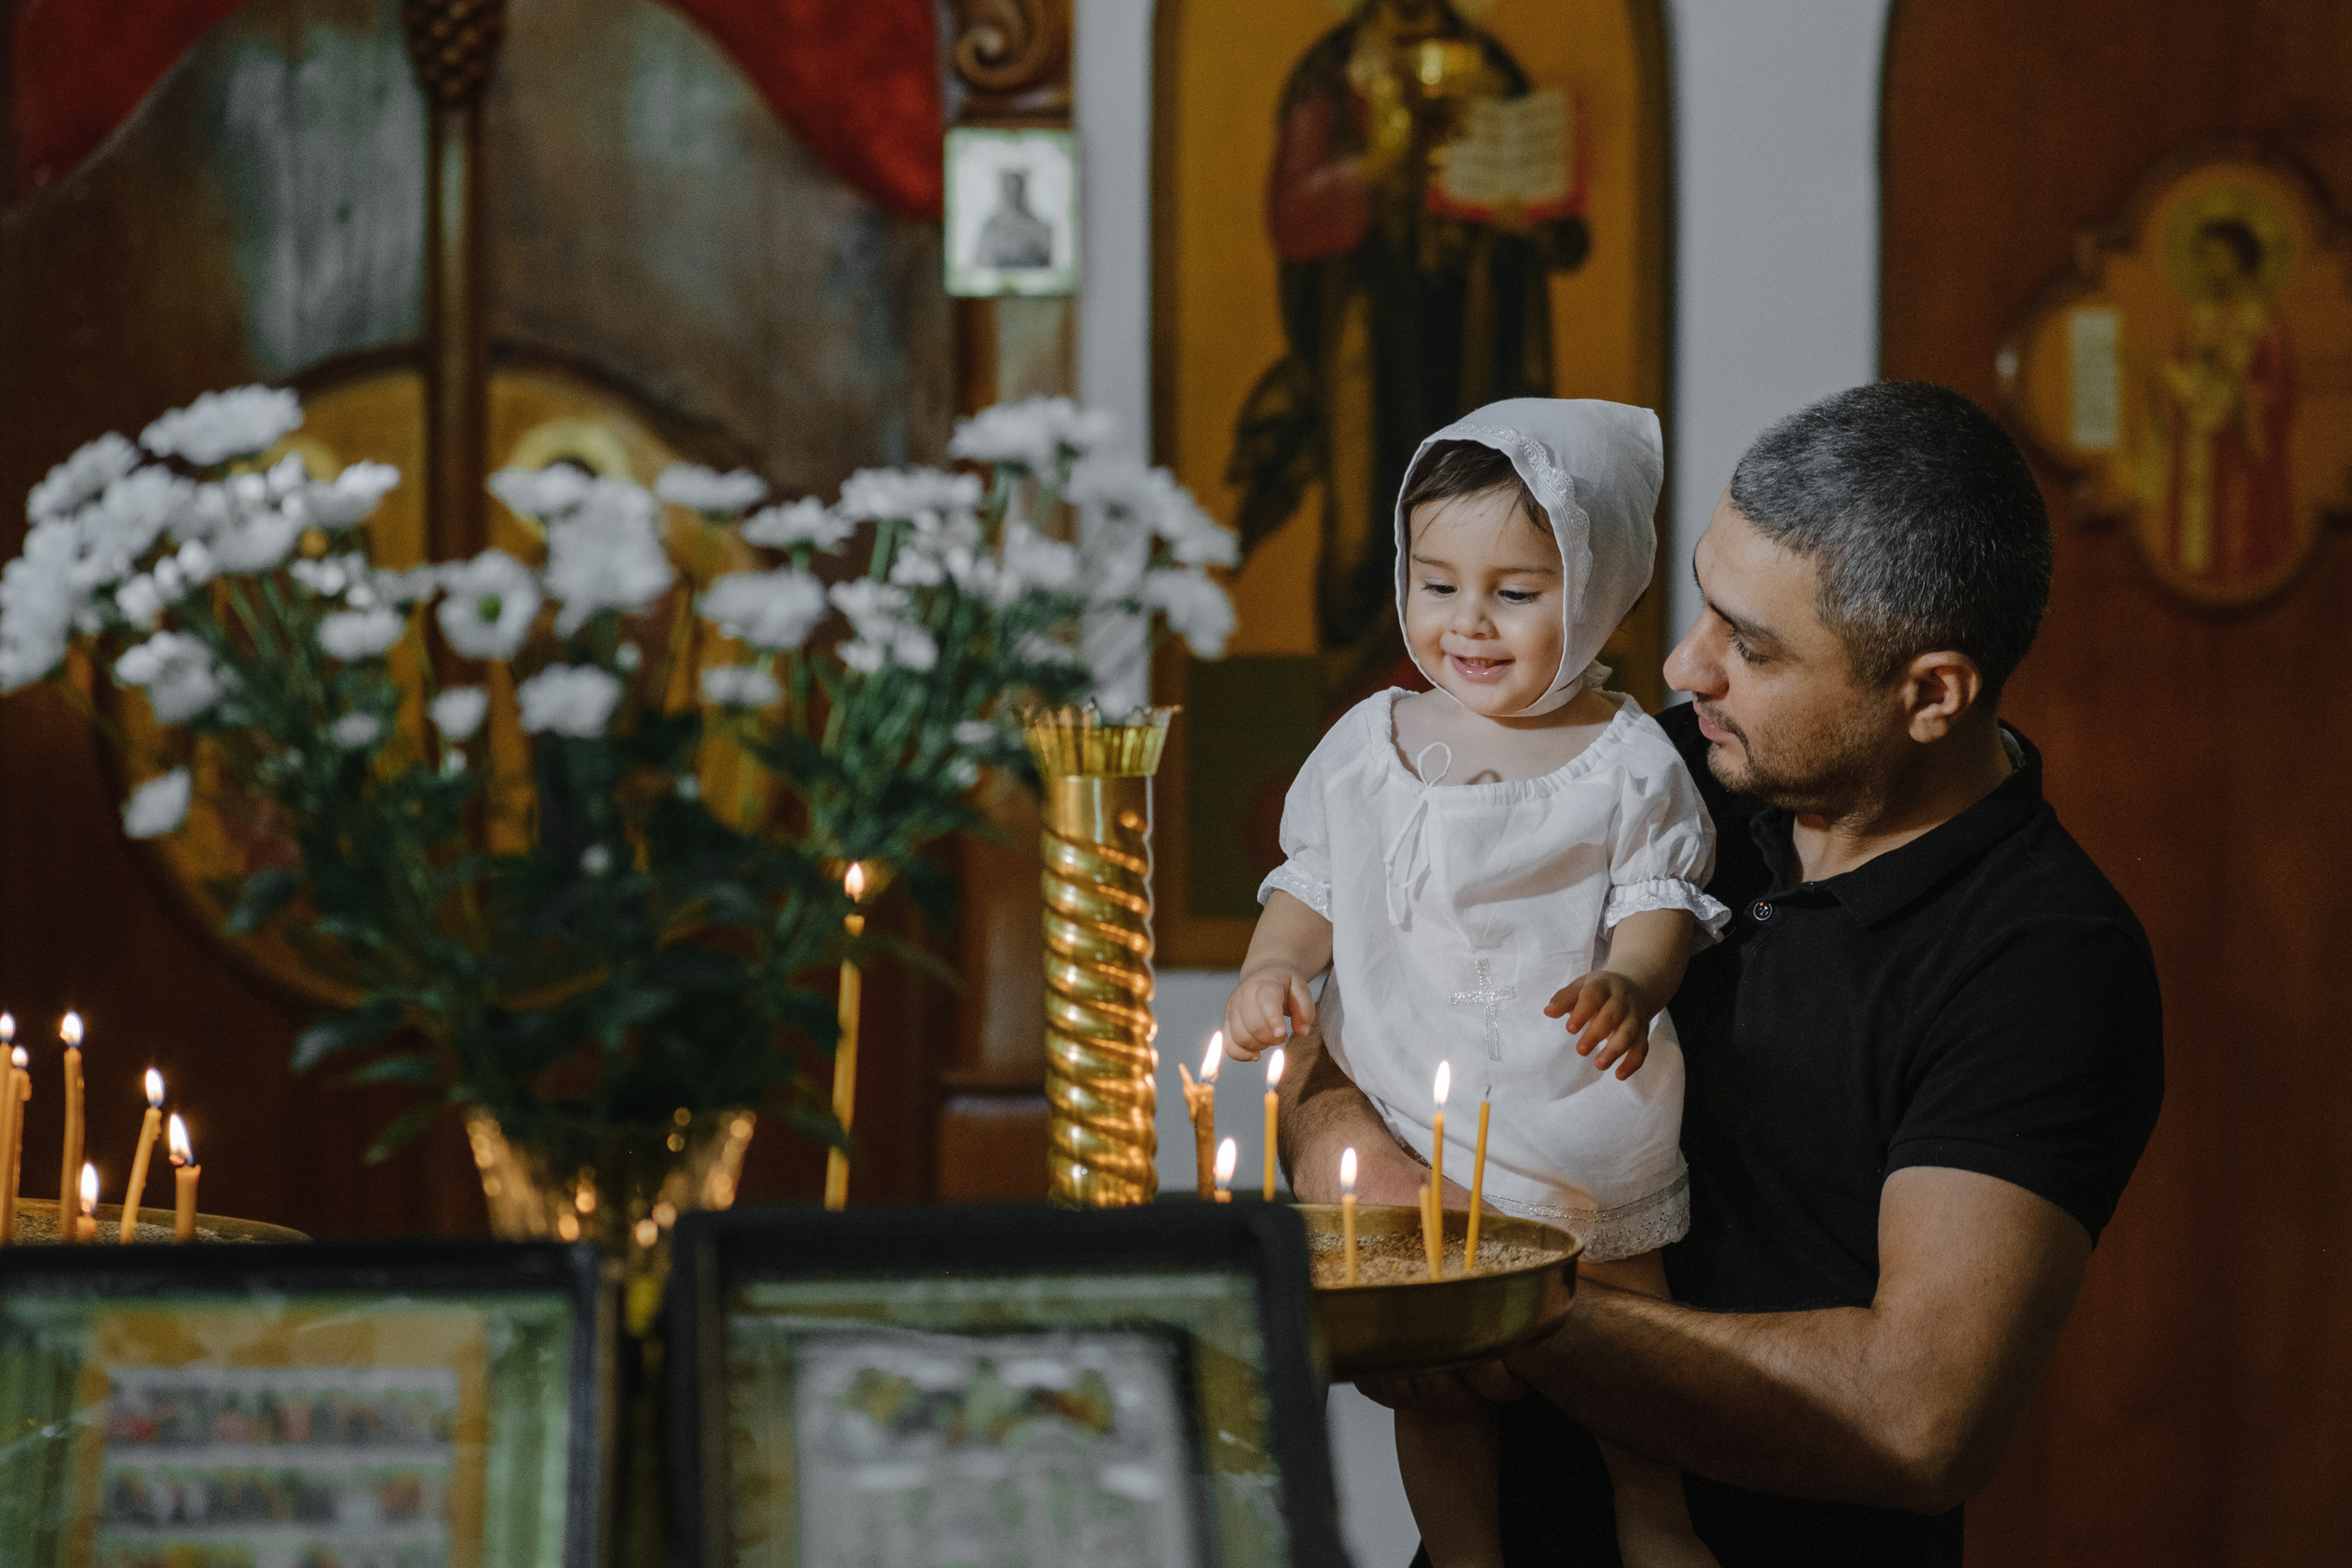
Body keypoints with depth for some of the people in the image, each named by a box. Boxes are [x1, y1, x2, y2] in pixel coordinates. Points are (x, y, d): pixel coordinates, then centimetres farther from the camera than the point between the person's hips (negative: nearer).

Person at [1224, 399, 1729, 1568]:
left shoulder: (1627, 762, -3)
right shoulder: (1370, 745, 7)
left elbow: (1658, 903, -5)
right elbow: (1313, 884, 14)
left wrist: (1629, 985, -26)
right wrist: (1270, 970, -5)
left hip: (1577, 1123, -2)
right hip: (1405, 1124, 2)